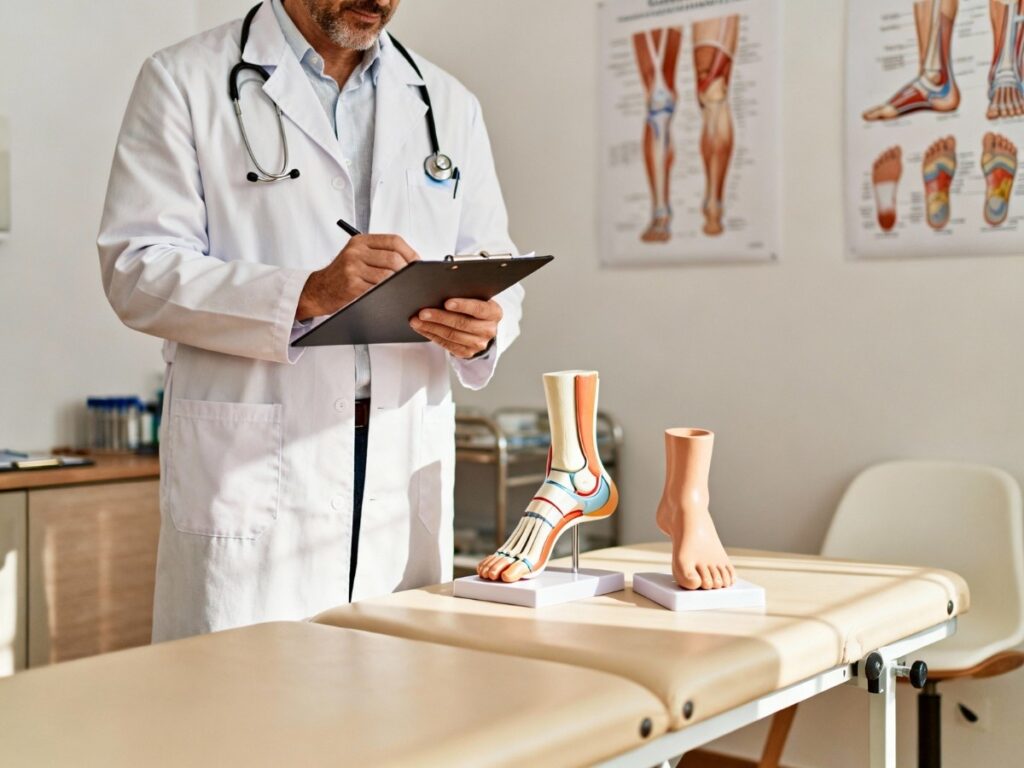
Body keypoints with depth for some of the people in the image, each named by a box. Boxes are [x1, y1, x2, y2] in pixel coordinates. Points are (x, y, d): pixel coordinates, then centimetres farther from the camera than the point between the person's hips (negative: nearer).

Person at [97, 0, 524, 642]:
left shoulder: (451, 105, 15)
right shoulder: (185, 81, 3)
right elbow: (138, 269, -6)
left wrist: (484, 328, -10)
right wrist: (307, 294, -20)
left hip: (408, 466, 4)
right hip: (252, 470, -3)